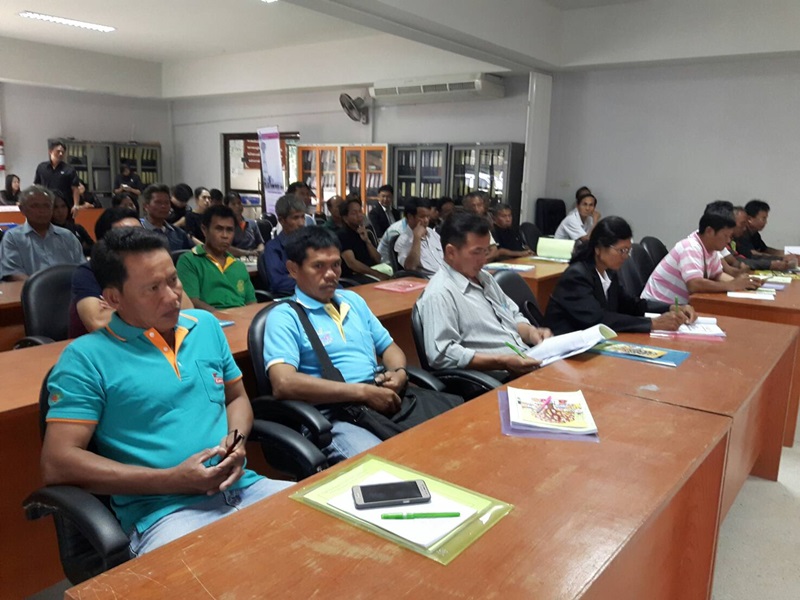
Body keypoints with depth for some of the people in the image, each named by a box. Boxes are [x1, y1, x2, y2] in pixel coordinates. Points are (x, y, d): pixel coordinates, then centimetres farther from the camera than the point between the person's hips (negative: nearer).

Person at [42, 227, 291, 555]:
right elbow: (57, 463, -8)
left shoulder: (206, 325, 13)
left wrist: (236, 439, -1)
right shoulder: (86, 357, -3)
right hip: (163, 511, -5)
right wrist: (170, 480, -13)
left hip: (244, 489, 5)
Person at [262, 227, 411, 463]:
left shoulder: (353, 300, 19)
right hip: (332, 415, -7)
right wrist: (363, 391, -20)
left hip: (382, 401, 7)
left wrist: (399, 372, -1)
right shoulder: (284, 317, -3)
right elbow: (284, 383, -18)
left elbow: (388, 346, 24)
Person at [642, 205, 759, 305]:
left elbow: (717, 275, 16)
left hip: (679, 304, 8)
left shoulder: (711, 248, 4)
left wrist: (739, 282, -3)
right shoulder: (691, 248, -21)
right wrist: (732, 285, -22)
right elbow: (695, 285, -33)